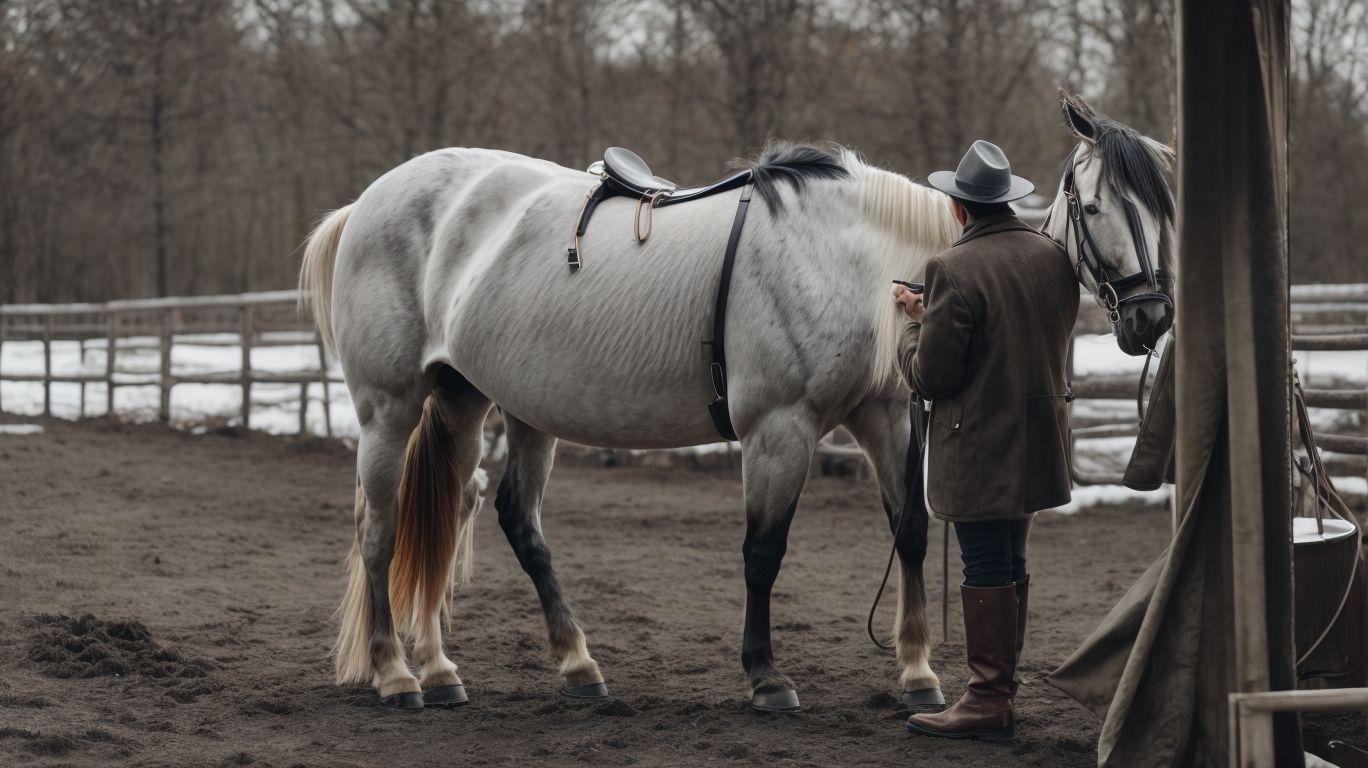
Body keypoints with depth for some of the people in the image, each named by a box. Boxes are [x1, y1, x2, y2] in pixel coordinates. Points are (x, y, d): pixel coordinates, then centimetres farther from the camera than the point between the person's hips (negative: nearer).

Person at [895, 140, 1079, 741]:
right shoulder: (1054, 258, 4)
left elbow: (929, 375, -18)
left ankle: (988, 702, 2)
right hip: (1037, 440, 8)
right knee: (1011, 565, 16)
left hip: (978, 448, -8)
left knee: (986, 569, -2)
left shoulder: (955, 271, -19)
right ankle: (1000, 690, 26)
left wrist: (916, 321, 3)